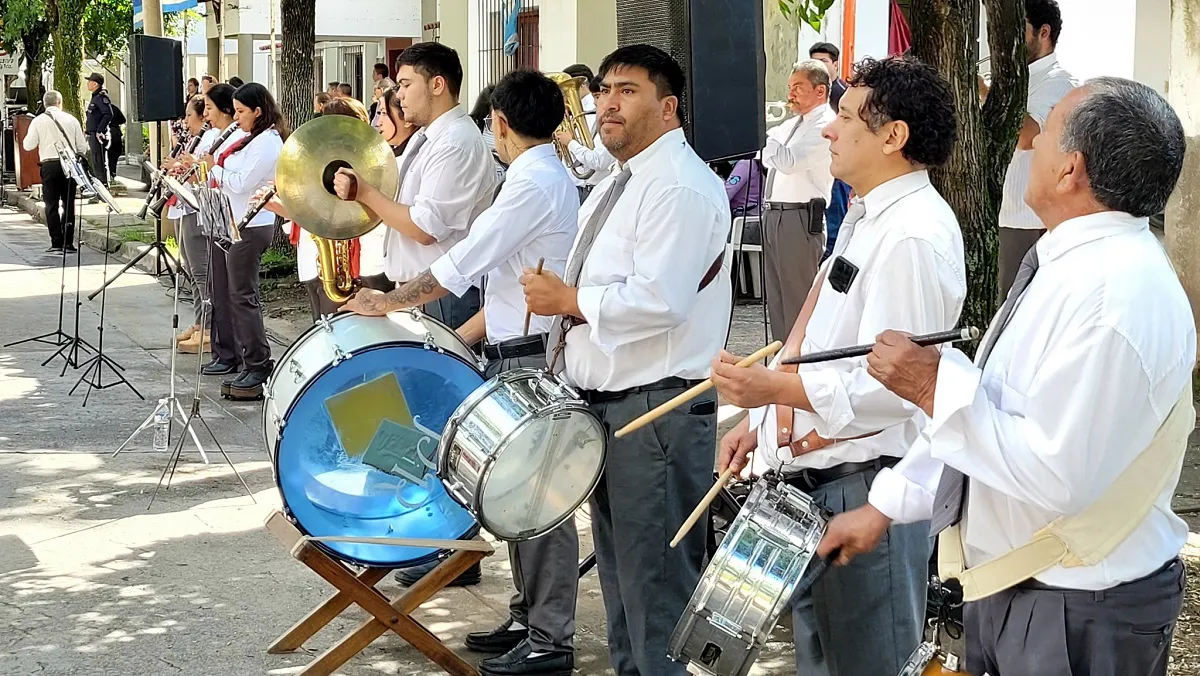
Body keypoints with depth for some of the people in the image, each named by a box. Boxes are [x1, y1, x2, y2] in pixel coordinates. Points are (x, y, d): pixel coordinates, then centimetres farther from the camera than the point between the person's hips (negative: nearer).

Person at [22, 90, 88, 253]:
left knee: (52, 205, 2)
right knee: (68, 203, 11)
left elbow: (28, 146, -2)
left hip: (49, 165, -2)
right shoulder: (71, 119, 5)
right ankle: (68, 242, 10)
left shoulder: (38, 121, 0)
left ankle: (57, 244, -4)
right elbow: (82, 146, 6)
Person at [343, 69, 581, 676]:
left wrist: (387, 303, -8)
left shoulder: (533, 183, -17)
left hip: (533, 357, -10)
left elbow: (461, 265, -18)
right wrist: (461, 337, 15)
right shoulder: (549, 178, 15)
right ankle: (528, 617, 25)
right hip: (517, 353, 10)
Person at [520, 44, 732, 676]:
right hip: (605, 403, 11)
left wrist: (568, 300, -16)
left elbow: (658, 300, -27)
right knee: (618, 574, 19)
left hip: (657, 410, -11)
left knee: (656, 586, -4)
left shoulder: (680, 187, -16)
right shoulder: (616, 185, 17)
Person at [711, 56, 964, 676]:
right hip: (817, 479, 10)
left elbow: (893, 386, -25)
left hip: (865, 487, -10)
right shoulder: (868, 217, 13)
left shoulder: (913, 236, -20)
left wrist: (776, 387, -29)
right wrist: (759, 419, 16)